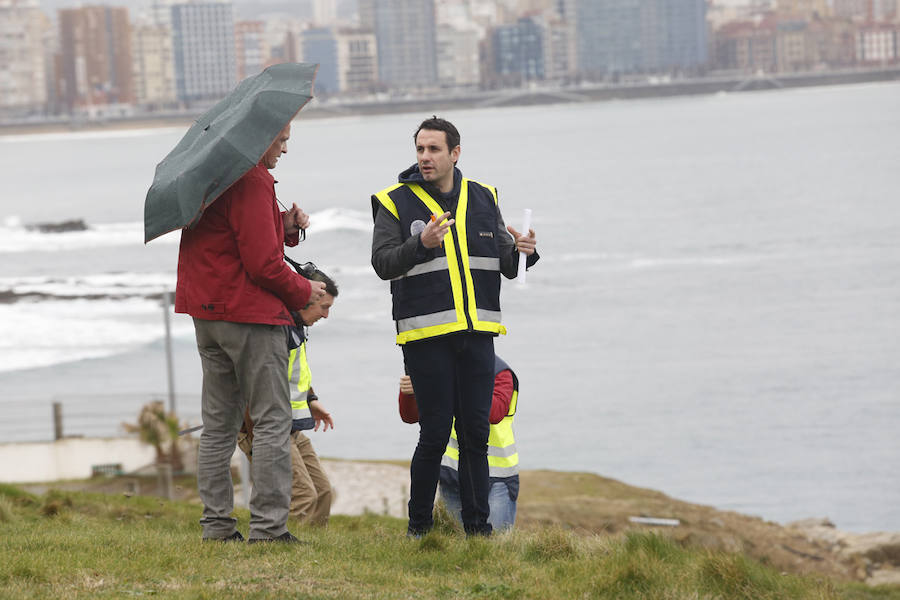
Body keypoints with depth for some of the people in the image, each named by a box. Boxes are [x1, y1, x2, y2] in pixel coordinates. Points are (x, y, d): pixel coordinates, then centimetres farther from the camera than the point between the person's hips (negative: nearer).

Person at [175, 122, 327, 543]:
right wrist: (304, 292, -4)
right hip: (250, 316, -9)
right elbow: (261, 263, -19)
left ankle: (216, 524, 11)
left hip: (206, 313, 9)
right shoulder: (251, 181, -16)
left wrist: (282, 228, 5)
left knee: (218, 424, 11)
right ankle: (267, 525, -7)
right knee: (272, 421, -4)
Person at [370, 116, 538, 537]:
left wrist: (520, 251, -7)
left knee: (475, 432, 4)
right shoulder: (396, 202, 1)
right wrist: (421, 244, -25)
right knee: (435, 433, -4)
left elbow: (505, 266, 16)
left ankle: (477, 523, 11)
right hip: (426, 336, -4)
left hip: (477, 334, 4)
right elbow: (382, 263, -9)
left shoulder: (483, 199, 12)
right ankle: (419, 525, 8)